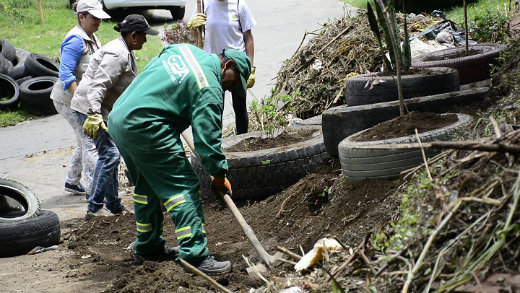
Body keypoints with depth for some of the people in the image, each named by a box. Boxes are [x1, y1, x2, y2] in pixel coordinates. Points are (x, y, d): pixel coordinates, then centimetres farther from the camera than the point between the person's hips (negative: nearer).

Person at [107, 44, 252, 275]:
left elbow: (149, 70, 30)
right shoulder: (210, 90, -9)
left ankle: (148, 247, 33)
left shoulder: (183, 49, 17)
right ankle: (195, 255, -13)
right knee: (183, 186, -8)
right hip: (145, 128, -10)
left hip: (117, 120, 10)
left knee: (147, 186, 22)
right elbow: (207, 137, -11)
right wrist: (219, 174, -2)